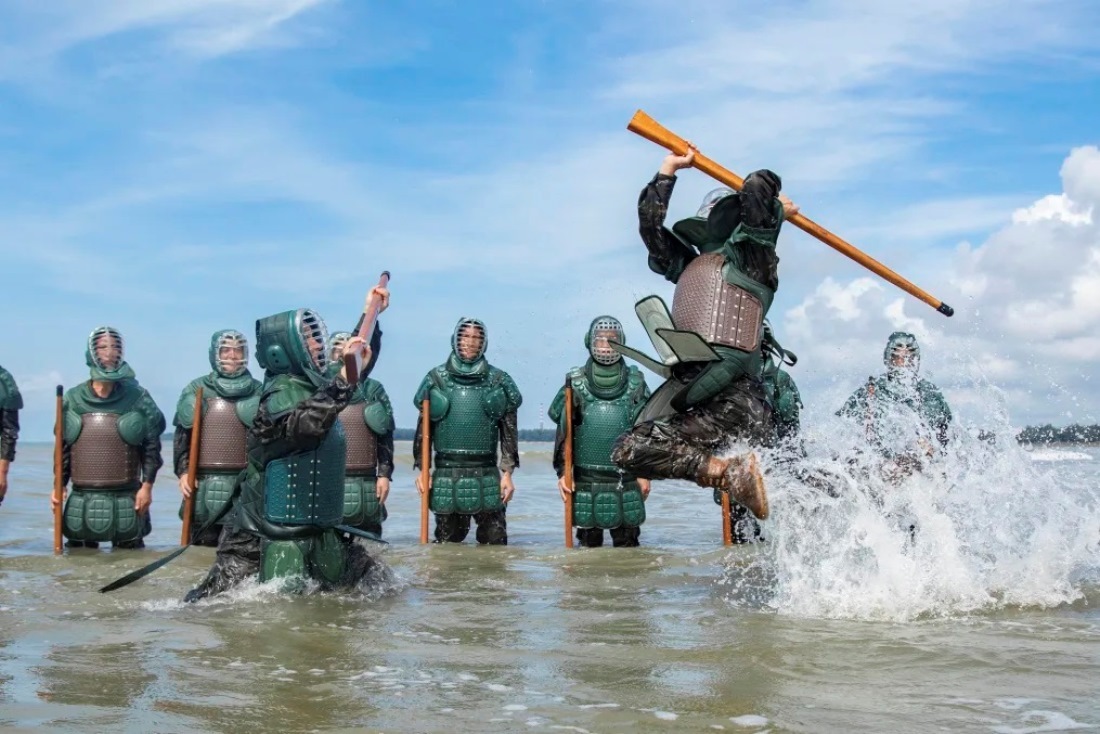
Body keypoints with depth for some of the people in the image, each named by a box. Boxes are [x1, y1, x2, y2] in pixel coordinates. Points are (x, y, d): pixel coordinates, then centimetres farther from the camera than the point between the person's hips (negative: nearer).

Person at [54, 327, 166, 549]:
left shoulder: (137, 397, 0)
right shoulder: (72, 400, 6)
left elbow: (151, 444, 0)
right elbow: (62, 447, 10)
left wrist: (147, 485, -6)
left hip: (126, 500, -2)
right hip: (81, 501, 2)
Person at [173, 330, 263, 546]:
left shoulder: (258, 392, 8)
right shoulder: (196, 389, 9)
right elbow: (182, 436, 9)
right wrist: (183, 471, -3)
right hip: (204, 484, 0)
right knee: (204, 544, 4)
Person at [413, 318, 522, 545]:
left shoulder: (499, 381, 6)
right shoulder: (437, 379, 7)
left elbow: (509, 431, 6)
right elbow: (423, 429, 9)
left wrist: (507, 473, 0)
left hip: (487, 475, 0)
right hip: (446, 475, 0)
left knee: (495, 543, 0)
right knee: (446, 544, 5)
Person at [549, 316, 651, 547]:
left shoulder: (635, 384, 4)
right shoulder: (576, 384, 2)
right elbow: (563, 432, 3)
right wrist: (562, 472, -4)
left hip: (626, 482, 0)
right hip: (586, 482, 0)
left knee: (627, 545, 5)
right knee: (588, 545, 5)